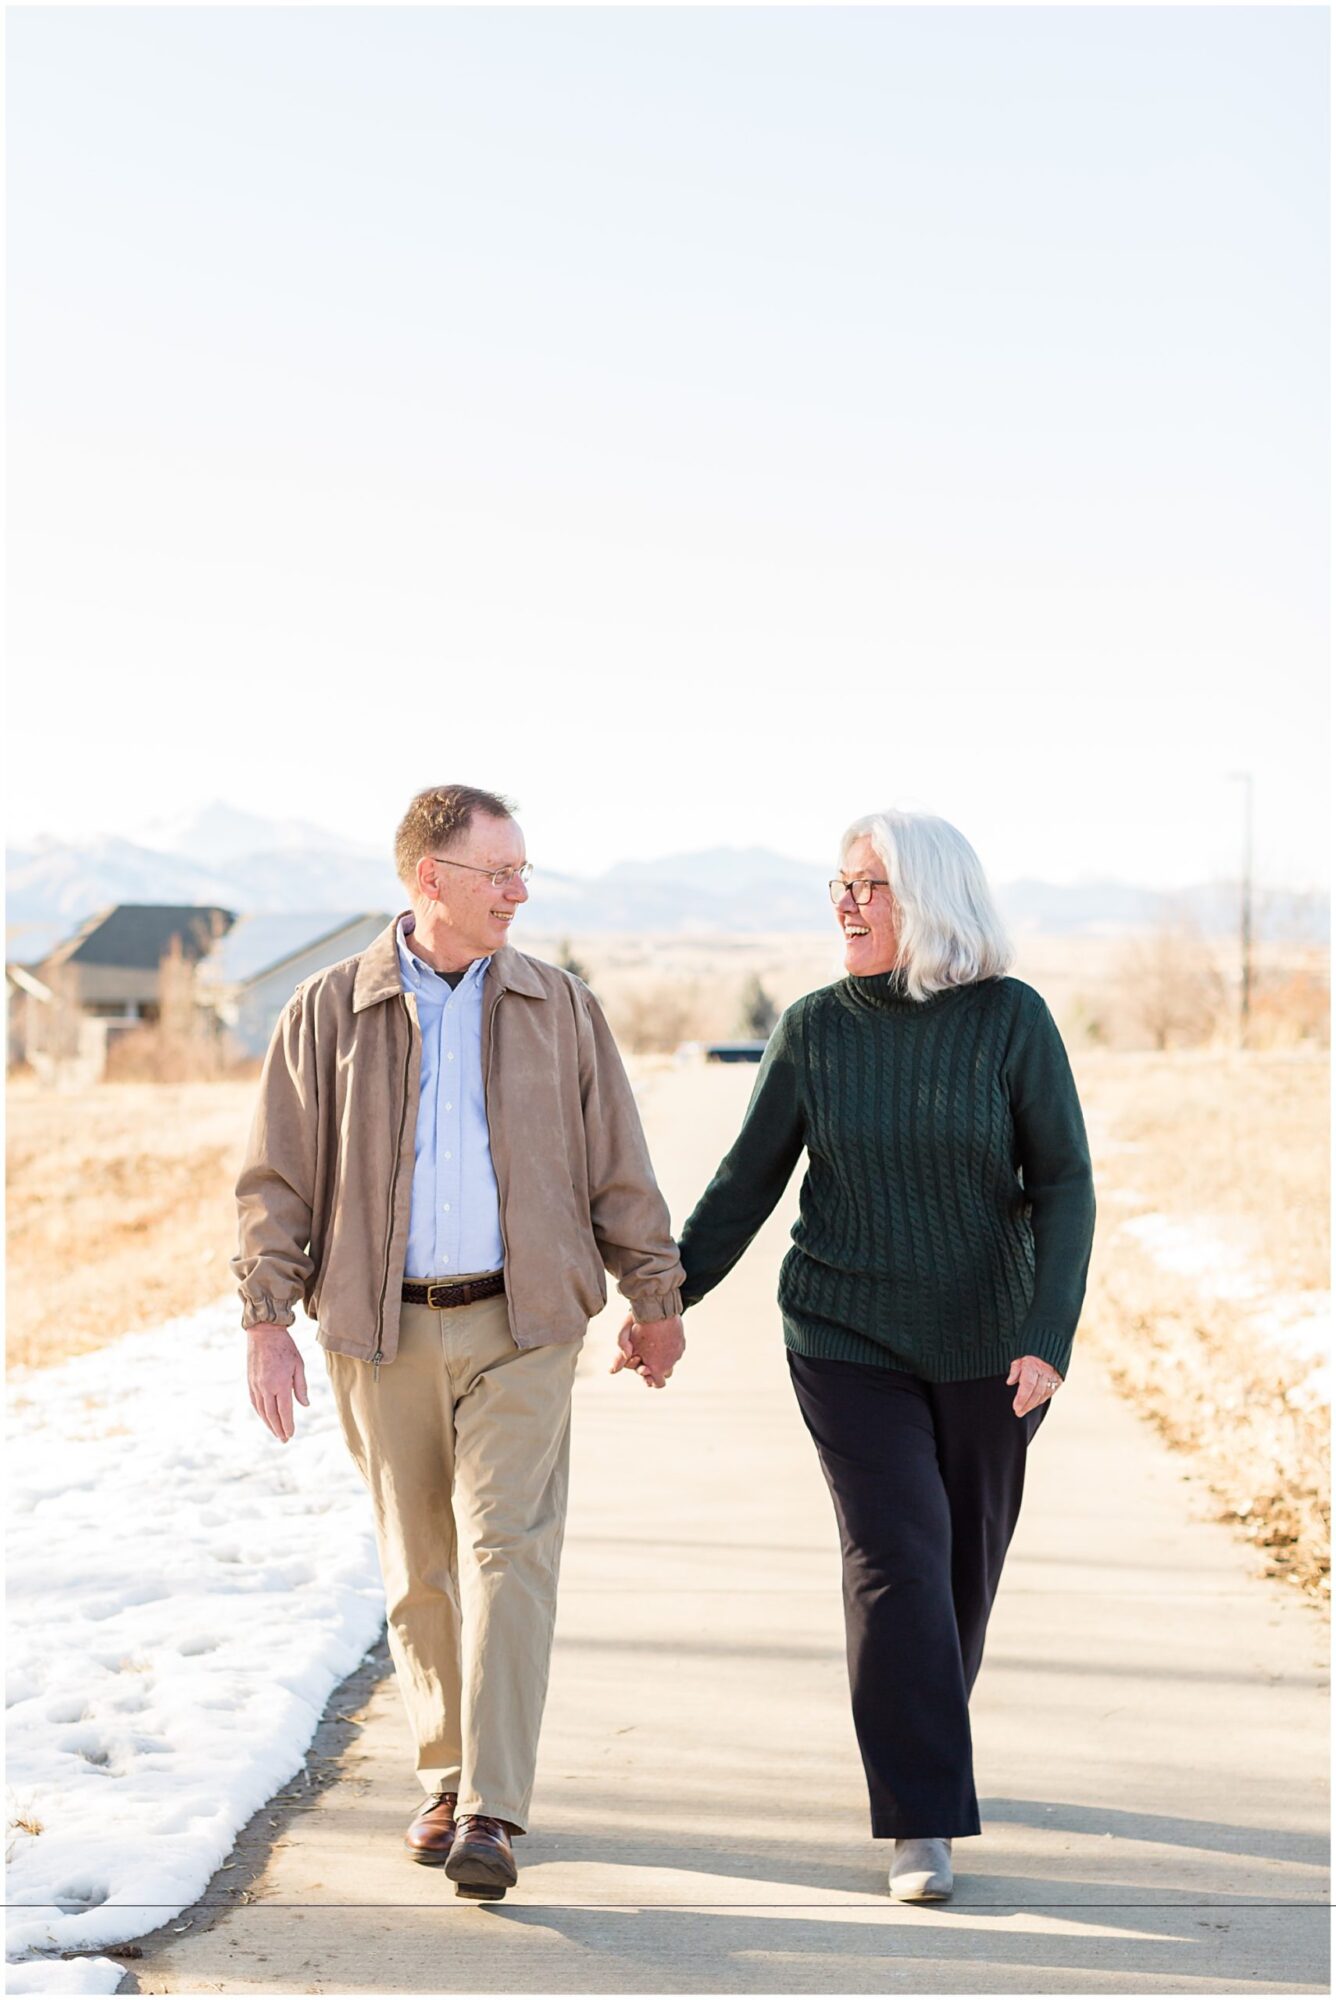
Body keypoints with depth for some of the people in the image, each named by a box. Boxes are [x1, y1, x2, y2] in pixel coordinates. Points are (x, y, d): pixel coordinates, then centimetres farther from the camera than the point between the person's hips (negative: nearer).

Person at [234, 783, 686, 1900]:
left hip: (521, 1325, -1)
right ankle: (448, 1779, 26)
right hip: (382, 1329, 1)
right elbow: (277, 1178, 1)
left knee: (507, 1552, -11)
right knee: (420, 1568, 9)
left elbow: (617, 1167, 9)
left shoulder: (559, 1008, 4)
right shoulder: (329, 1012, 1)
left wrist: (656, 1298, 11)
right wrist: (268, 1323, -5)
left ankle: (491, 1816, -12)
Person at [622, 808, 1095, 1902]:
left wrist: (1050, 1338, -20)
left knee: (967, 1556, 12)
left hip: (987, 1339, 1)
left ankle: (922, 1737, 39)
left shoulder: (1012, 1019, -10)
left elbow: (1064, 1187, -11)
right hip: (849, 1337, 0)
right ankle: (924, 1824, -8)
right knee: (895, 1554, -12)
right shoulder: (815, 1029, -5)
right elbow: (748, 1182, 2)